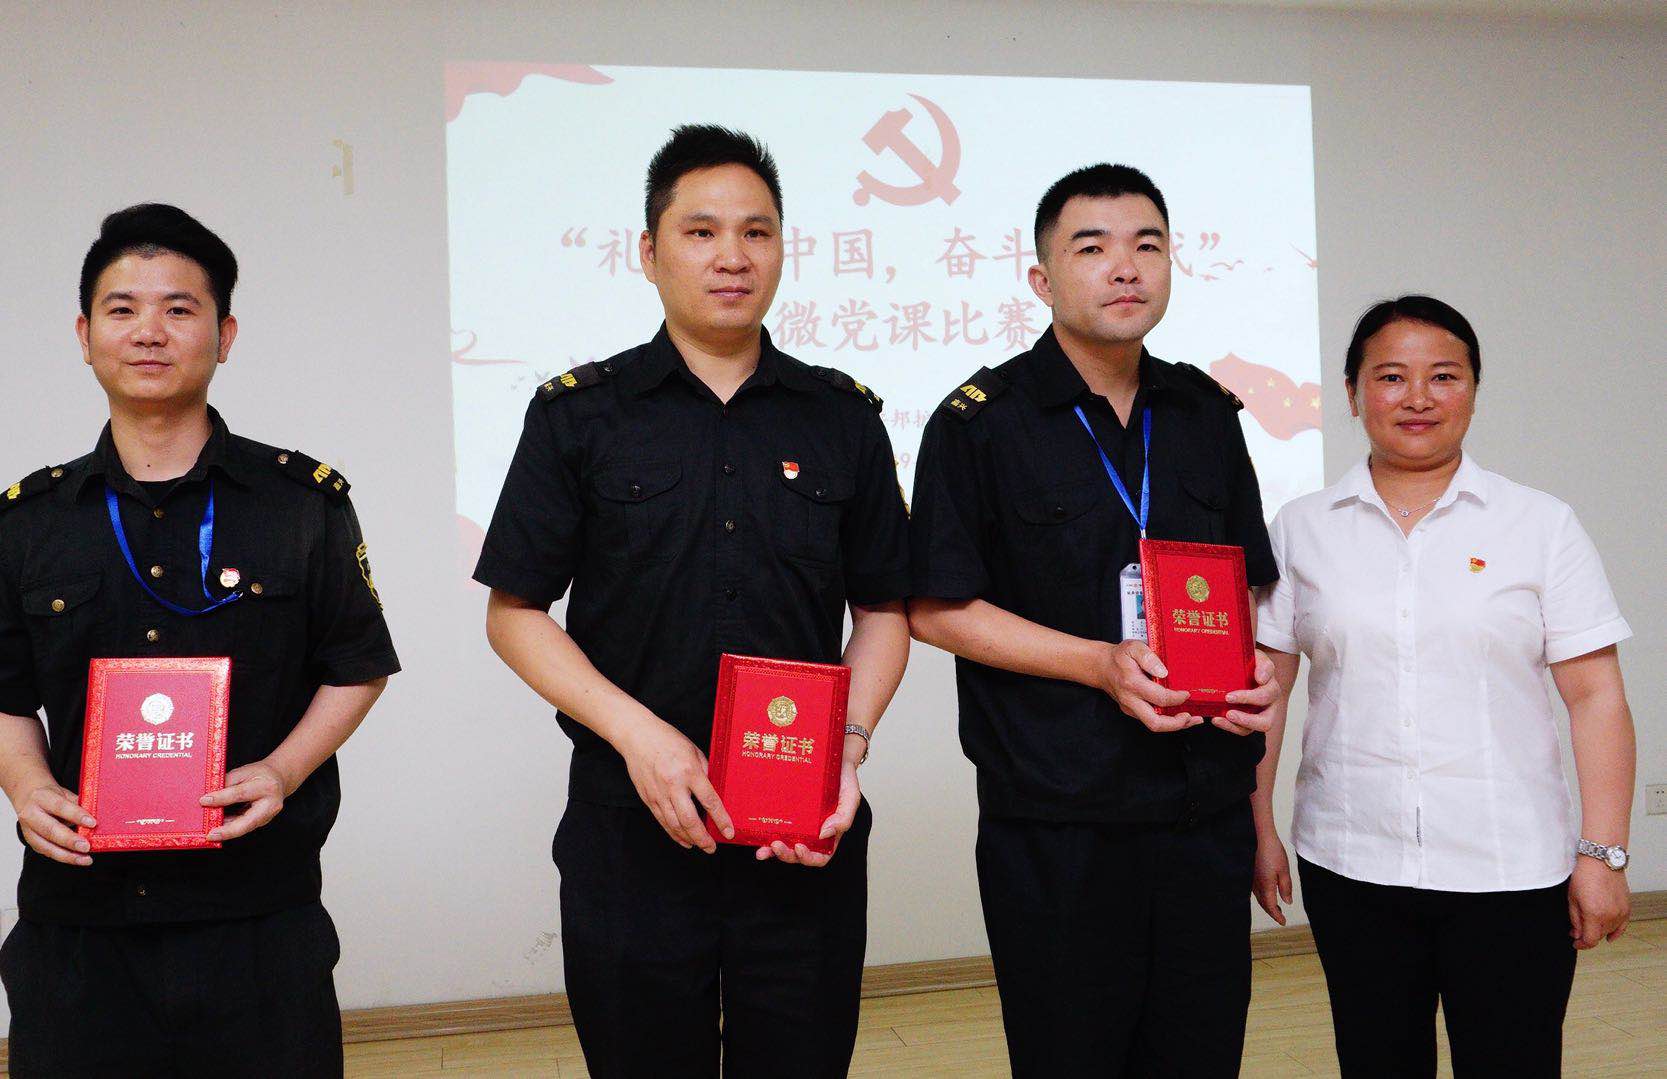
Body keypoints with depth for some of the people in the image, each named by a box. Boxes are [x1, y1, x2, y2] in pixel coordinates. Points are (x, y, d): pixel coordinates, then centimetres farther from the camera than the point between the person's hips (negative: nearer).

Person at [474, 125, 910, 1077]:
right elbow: (515, 613, 0)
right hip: (633, 827, -1)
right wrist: (638, 734, -13)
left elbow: (883, 612, 9)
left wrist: (849, 749, -7)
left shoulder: (844, 418, 6)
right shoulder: (580, 416, 1)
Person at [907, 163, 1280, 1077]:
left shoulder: (1207, 415, 11)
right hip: (1055, 820, -4)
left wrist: (1253, 668, -3)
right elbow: (937, 610, -7)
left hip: (1207, 806, 5)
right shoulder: (980, 421, -5)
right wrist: (1101, 664, -16)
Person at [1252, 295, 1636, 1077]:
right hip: (1350, 867, 1)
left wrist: (1602, 853, -6)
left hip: (1510, 870, -1)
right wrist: (1259, 831, 3)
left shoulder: (1541, 526, 2)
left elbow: (1595, 697, -1)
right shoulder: (1302, 529, 5)